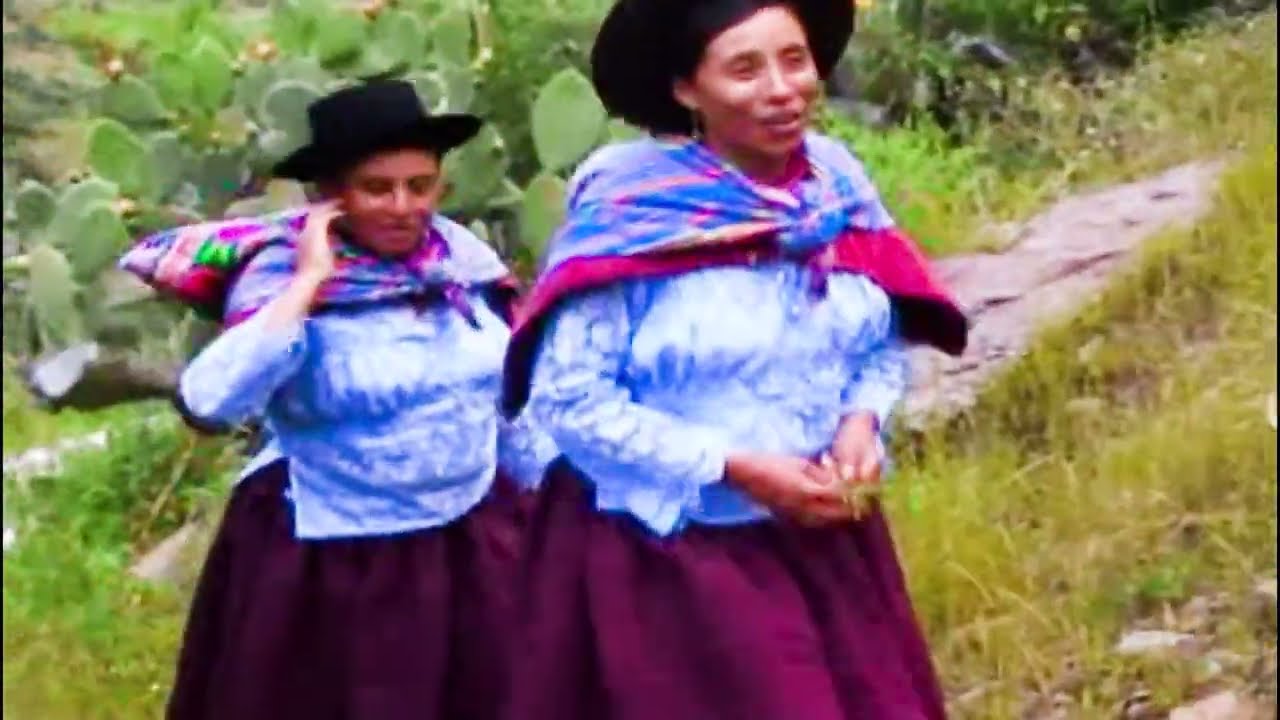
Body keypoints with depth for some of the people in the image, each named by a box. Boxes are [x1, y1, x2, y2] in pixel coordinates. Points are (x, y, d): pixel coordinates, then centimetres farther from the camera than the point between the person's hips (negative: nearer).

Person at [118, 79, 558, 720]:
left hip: (472, 549, 5)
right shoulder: (284, 275, -15)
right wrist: (309, 283, -28)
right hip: (330, 570, -4)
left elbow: (510, 403, 13)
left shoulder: (466, 259, -1)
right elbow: (210, 401, -31)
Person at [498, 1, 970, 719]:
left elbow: (887, 345, 12)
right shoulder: (631, 214, -16)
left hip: (828, 539, 5)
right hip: (674, 553, -5)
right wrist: (732, 466, -18)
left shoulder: (838, 182, -1)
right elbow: (568, 398, -16)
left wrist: (863, 420, -10)